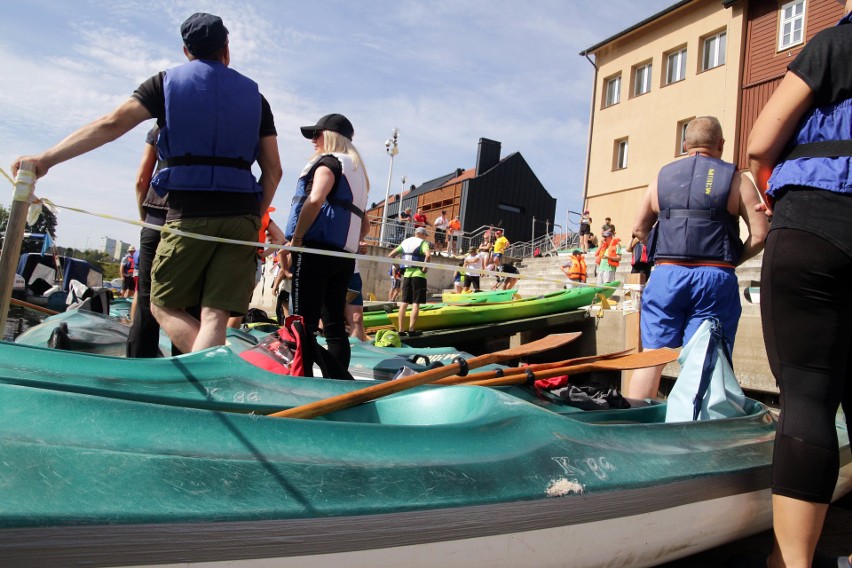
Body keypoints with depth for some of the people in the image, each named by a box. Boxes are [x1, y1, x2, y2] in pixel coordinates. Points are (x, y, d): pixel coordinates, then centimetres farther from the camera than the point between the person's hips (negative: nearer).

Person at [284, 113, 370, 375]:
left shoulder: (328, 162, 0)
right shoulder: (358, 171, 26)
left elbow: (315, 199, -18)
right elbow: (364, 225, 27)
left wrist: (296, 238, -13)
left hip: (317, 249, -9)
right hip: (344, 256, 9)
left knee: (303, 323, -10)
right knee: (335, 325, 8)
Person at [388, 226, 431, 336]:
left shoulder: (405, 242, 14)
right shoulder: (423, 243, -5)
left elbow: (391, 255, 14)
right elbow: (428, 255, -26)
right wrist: (424, 268, -15)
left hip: (407, 274, 6)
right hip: (418, 275, -6)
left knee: (404, 302, 7)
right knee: (416, 303, -3)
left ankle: (401, 330, 6)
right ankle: (411, 330, -6)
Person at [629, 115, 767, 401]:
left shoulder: (663, 176, 12)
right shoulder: (736, 179, 4)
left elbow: (639, 229, 14)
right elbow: (759, 234, -2)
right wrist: (732, 260, 11)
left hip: (666, 275, 2)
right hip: (715, 279, -2)